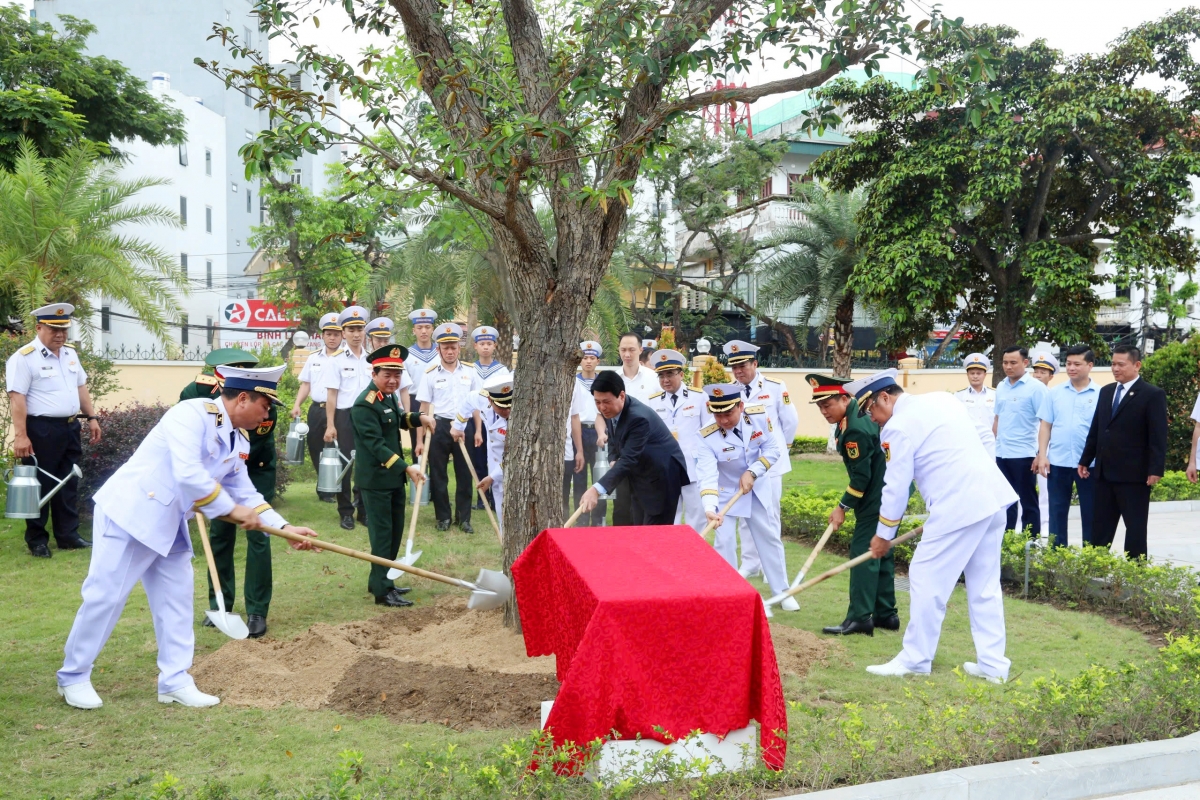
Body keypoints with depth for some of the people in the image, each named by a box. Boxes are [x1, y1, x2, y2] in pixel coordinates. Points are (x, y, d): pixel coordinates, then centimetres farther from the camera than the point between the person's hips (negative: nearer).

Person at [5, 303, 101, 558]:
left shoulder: (70, 354, 12)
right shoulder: (24, 358, -12)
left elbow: (81, 388, 22)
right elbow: (17, 398, -16)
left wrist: (91, 417, 17)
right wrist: (20, 435, -21)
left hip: (70, 427, 7)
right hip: (41, 430, -7)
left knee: (69, 484, 12)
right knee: (40, 486, 1)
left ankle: (68, 535, 21)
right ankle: (37, 541, 11)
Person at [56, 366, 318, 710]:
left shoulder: (239, 443, 5)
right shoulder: (192, 414, -22)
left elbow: (245, 494, 12)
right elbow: (188, 475, -32)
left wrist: (284, 528, 2)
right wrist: (231, 509, -23)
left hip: (169, 525, 9)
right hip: (129, 513, -9)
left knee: (176, 600, 7)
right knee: (105, 595, -1)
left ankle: (174, 681, 15)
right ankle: (73, 676, 15)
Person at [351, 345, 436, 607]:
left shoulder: (390, 395, 7)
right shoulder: (365, 404, -20)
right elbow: (376, 445, -25)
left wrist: (419, 418, 7)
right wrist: (406, 468, -28)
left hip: (394, 477, 9)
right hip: (376, 479, -9)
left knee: (395, 531, 16)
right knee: (381, 534, -3)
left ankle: (379, 580, 28)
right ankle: (382, 591, 3)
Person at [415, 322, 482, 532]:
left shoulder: (470, 372, 5)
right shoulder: (430, 374, 0)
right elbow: (424, 409, 0)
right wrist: (420, 440, -3)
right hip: (439, 427, -1)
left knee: (464, 474, 5)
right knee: (438, 474, 5)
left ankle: (464, 517, 14)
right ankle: (443, 517, 17)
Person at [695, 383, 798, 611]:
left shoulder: (759, 416, -22)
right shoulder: (707, 437, -29)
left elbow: (773, 449, -12)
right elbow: (708, 475, -37)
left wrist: (752, 473, -25)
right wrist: (710, 507, -51)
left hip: (757, 489, 3)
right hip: (725, 492, -2)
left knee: (770, 538, 11)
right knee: (724, 542, -7)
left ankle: (782, 592, 25)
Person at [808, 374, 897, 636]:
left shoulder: (855, 430, -24)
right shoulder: (858, 411, 7)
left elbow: (862, 476, -21)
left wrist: (843, 507, -13)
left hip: (877, 497, -11)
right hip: (887, 493, 11)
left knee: (864, 552, -9)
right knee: (880, 551, 14)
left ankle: (860, 617, -9)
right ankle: (885, 613, 20)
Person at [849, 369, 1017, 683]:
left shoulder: (898, 427, -7)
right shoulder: (942, 398, 16)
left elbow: (896, 486, -4)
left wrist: (884, 534, 9)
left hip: (959, 507, -9)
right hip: (993, 495, 9)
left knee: (927, 578, 2)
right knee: (985, 584, 13)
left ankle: (915, 659, 10)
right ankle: (992, 663, 16)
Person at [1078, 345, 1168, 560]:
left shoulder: (1153, 395, -6)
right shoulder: (1106, 391, 13)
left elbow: (1158, 436, -11)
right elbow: (1095, 429, 17)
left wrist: (1156, 470, -17)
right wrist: (1085, 460, 15)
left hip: (1134, 474, -6)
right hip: (1105, 472, 6)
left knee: (1135, 526, 3)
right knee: (1100, 526, 10)